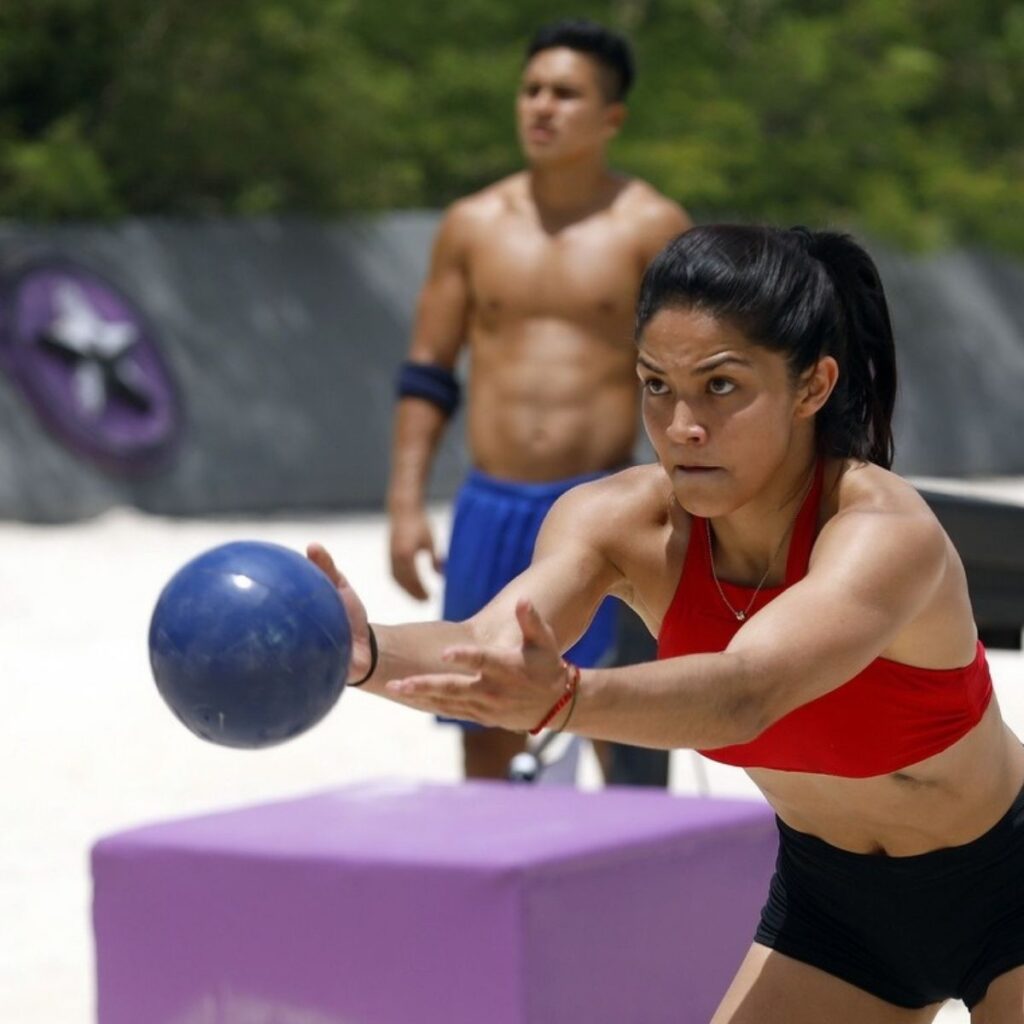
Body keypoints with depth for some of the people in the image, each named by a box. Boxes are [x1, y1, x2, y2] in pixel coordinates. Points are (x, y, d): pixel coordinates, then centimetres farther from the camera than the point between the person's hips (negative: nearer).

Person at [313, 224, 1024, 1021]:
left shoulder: (886, 531, -33)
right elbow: (489, 648, -35)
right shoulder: (623, 522, -18)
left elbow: (746, 692, -50)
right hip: (833, 899, 5)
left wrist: (564, 700, -69)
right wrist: (367, 655, -57)